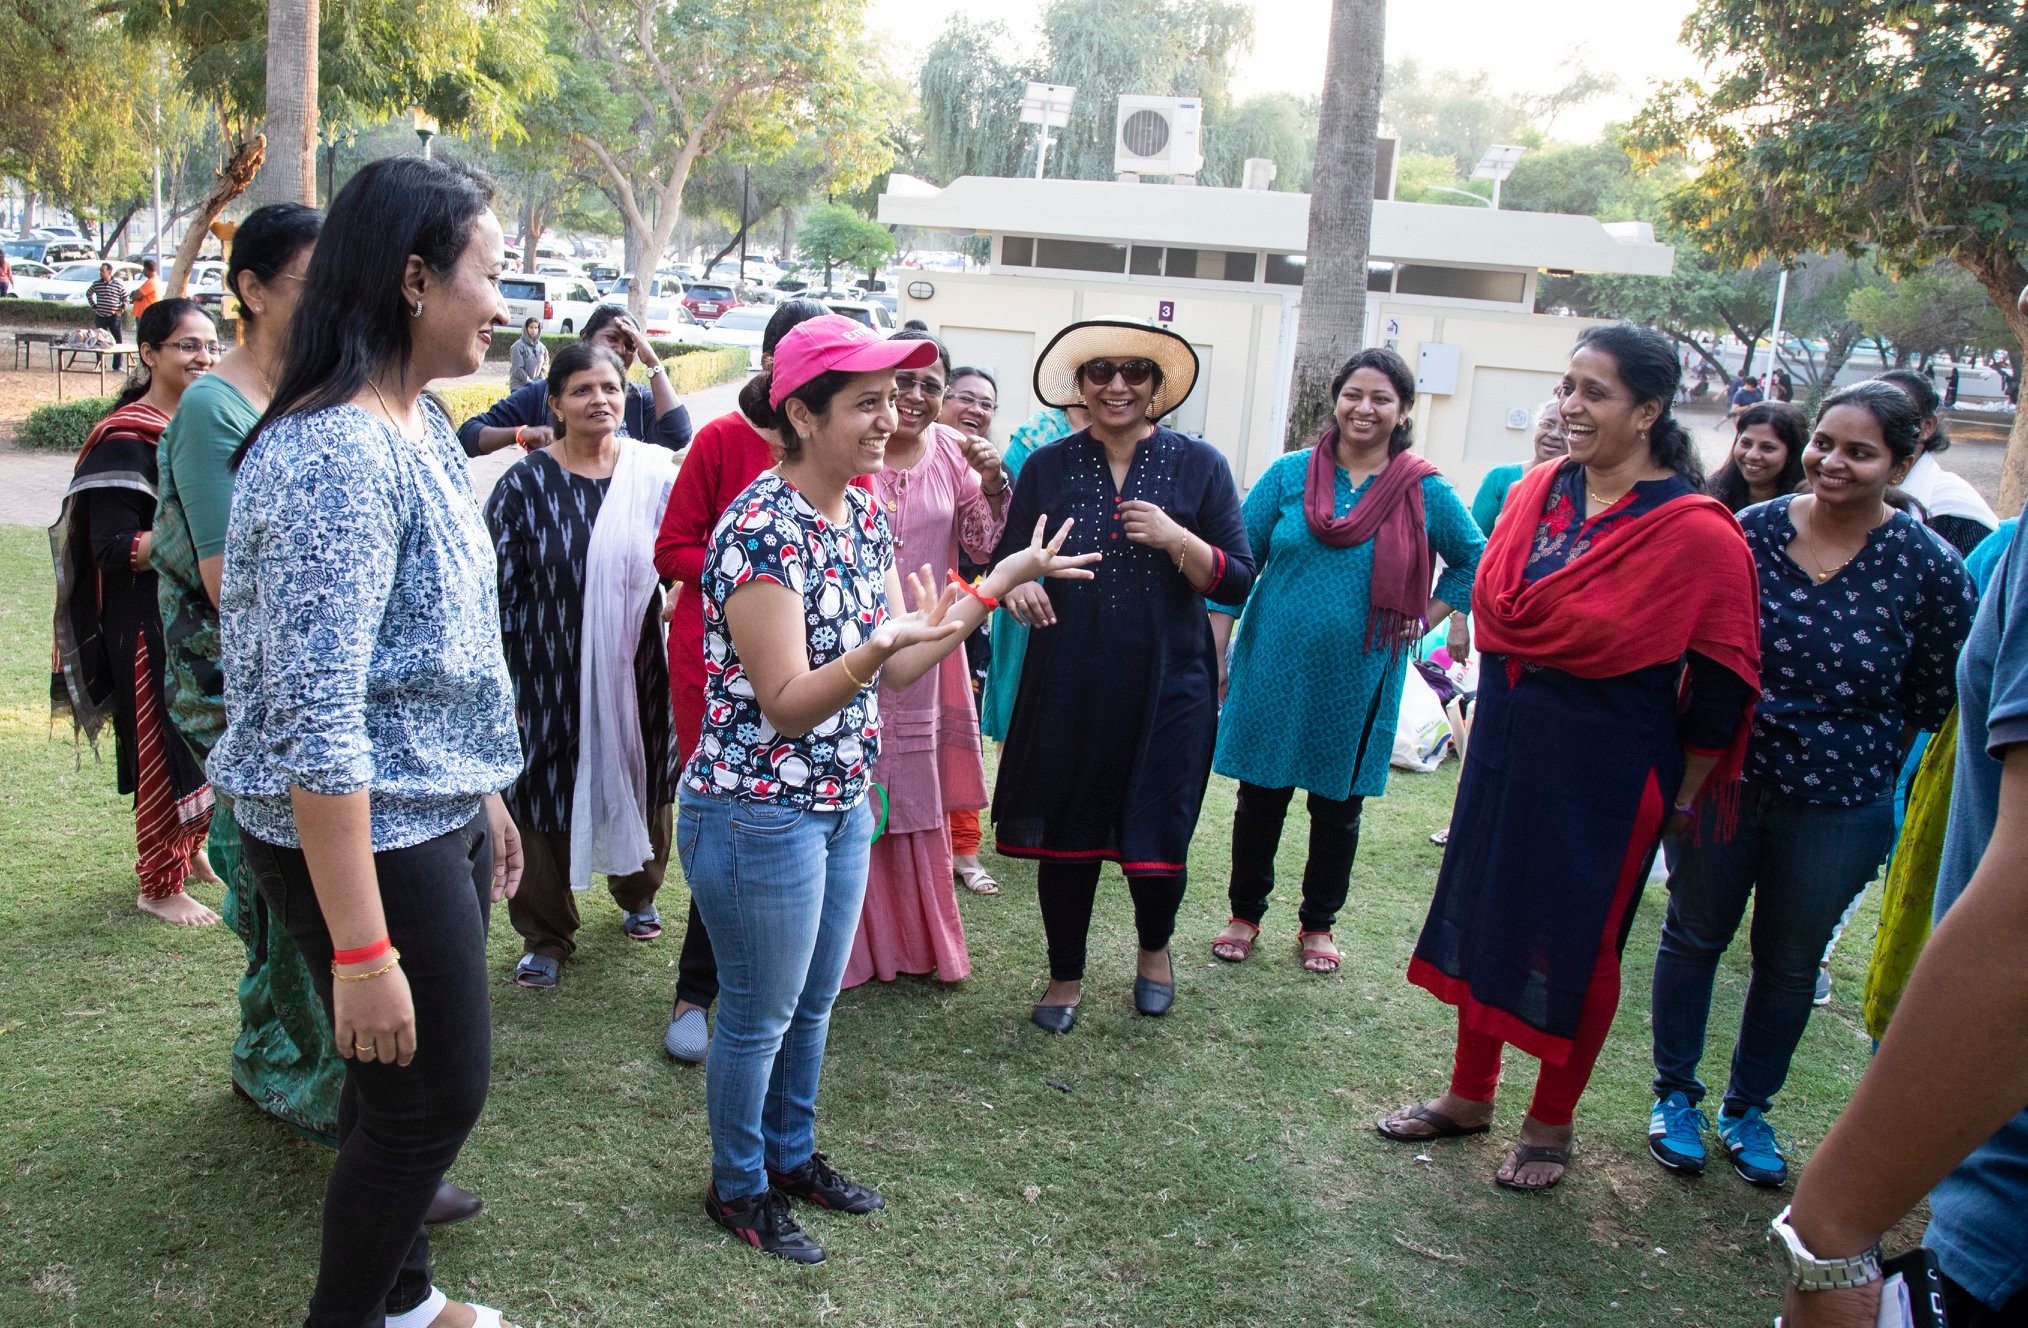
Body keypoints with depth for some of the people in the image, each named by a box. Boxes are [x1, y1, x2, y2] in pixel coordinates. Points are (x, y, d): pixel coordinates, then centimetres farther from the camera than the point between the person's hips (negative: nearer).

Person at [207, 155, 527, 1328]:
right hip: (363, 839, -9)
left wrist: (484, 793, 20)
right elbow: (314, 719, -26)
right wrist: (361, 950, -24)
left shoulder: (422, 423, 7)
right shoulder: (334, 456, -23)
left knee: (418, 1085, 20)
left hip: (438, 816, 9)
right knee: (437, 1092, 6)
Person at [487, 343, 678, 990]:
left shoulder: (654, 474, 0)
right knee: (544, 796, 6)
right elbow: (501, 587, -4)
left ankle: (637, 894, 43)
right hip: (549, 675, -2)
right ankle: (546, 936, 24)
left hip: (635, 670, 2)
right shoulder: (525, 483, -5)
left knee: (640, 785, 16)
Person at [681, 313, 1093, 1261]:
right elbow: (787, 704, -24)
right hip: (757, 816, -8)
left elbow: (899, 667, 4)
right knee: (759, 1016, 10)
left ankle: (791, 1154, 43)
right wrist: (881, 645, -40)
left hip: (841, 805, 8)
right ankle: (737, 1187, 33)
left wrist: (1003, 579, 0)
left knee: (814, 1003, 22)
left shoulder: (863, 514, 4)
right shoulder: (760, 528, -22)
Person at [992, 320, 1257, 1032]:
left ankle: (1154, 947, 39)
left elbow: (1237, 580, -2)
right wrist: (1018, 587, -15)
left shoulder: (1199, 466, 0)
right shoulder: (1047, 467, 5)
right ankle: (1065, 974, 31)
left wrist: (1175, 538, -18)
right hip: (1068, 685, 1)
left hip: (1167, 686, -1)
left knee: (1157, 837, 7)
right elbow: (1009, 562, 8)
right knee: (1066, 837, 8)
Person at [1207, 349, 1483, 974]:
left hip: (1358, 678, 0)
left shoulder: (1427, 492, -3)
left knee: (1338, 806, 12)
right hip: (1274, 667, 0)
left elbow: (1474, 560, 12)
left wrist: (1424, 619, 1)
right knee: (1260, 798, 8)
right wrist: (1214, 653, -4)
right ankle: (1245, 914, 27)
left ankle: (1318, 923, 31)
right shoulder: (1290, 474, -2)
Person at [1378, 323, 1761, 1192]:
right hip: (1506, 747, 6)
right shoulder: (1536, 492, 2)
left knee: (1575, 942, 8)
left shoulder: (1695, 530, -15)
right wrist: (1501, 710, 14)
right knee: (1483, 915, 14)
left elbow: (1721, 680, -10)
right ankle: (1469, 1095, 32)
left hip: (1607, 770, -6)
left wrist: (1685, 795, -5)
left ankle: (1551, 1124, 27)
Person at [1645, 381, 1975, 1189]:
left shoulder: (1929, 569, -12)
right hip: (1722, 780, 1)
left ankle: (1749, 1109, 37)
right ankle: (1675, 1096, 33)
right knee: (1693, 935, 14)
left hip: (1838, 808, 0)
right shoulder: (1750, 531, -9)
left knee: (1791, 963, 16)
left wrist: (1854, 755, 0)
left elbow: (1934, 701, -2)